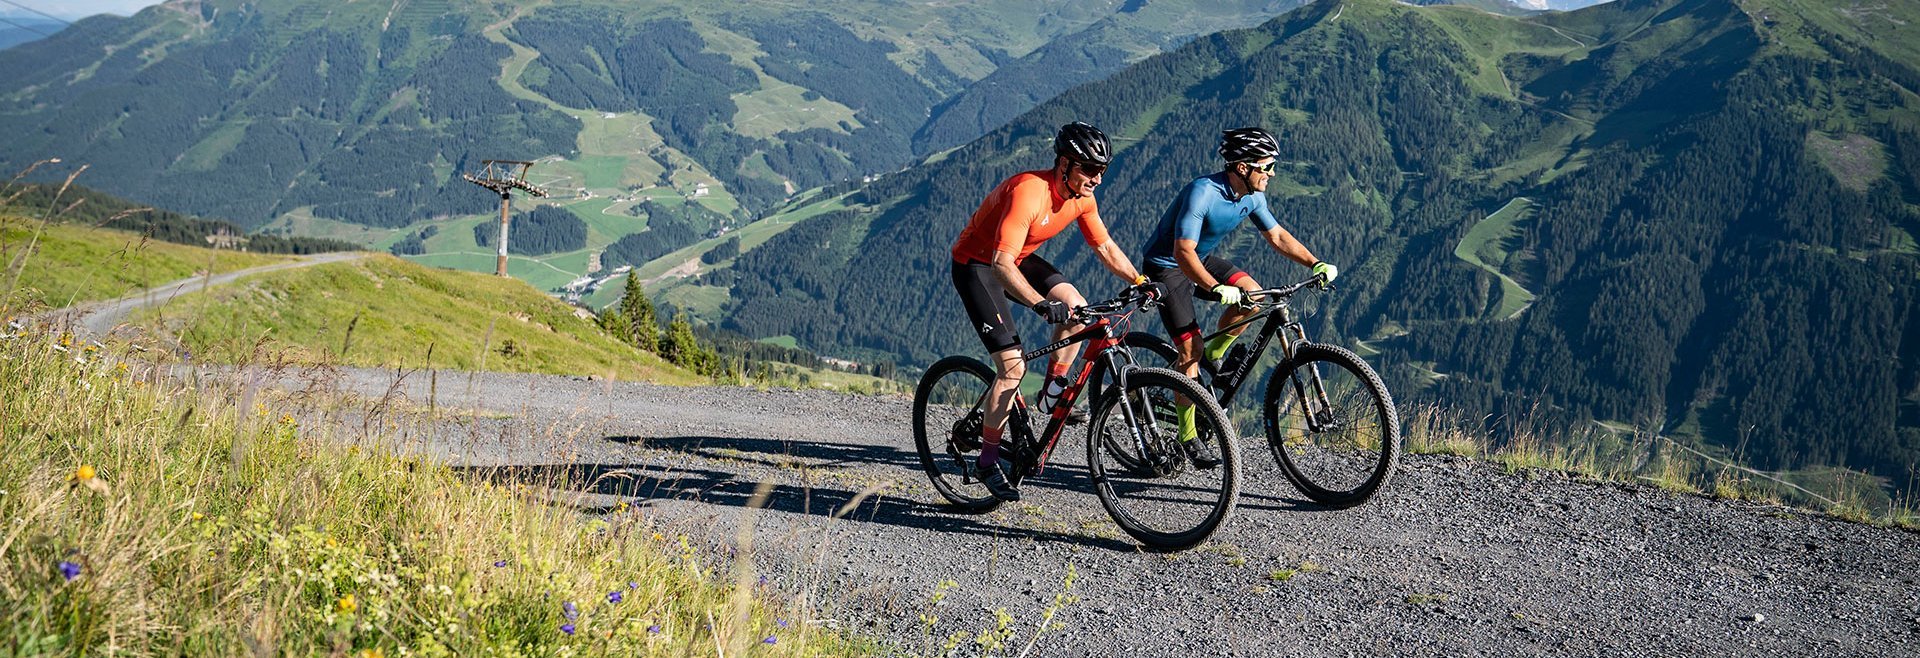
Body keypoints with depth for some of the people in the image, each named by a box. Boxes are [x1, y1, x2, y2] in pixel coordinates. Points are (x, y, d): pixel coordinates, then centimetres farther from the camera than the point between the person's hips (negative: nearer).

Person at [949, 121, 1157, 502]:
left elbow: (1105, 247, 4)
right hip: (977, 264, -7)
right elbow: (1002, 264, -39)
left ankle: (1053, 391, 2)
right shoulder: (1029, 192, -33)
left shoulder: (1081, 198, -9)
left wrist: (1140, 281, -10)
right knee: (1013, 366, -14)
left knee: (1076, 307, -19)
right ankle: (987, 462, -1)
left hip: (1019, 259, 7)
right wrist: (1041, 304, -50)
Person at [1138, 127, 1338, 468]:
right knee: (1190, 348, -13)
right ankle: (1188, 436, -2)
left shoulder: (1252, 196, -8)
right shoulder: (1202, 192, -31)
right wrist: (1217, 289, -50)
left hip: (1201, 259, 7)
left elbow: (1277, 237, 4)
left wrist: (1316, 264, -9)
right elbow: (1184, 252, -38)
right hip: (1166, 266, -7)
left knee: (1252, 294, -17)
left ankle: (1215, 354, 7)